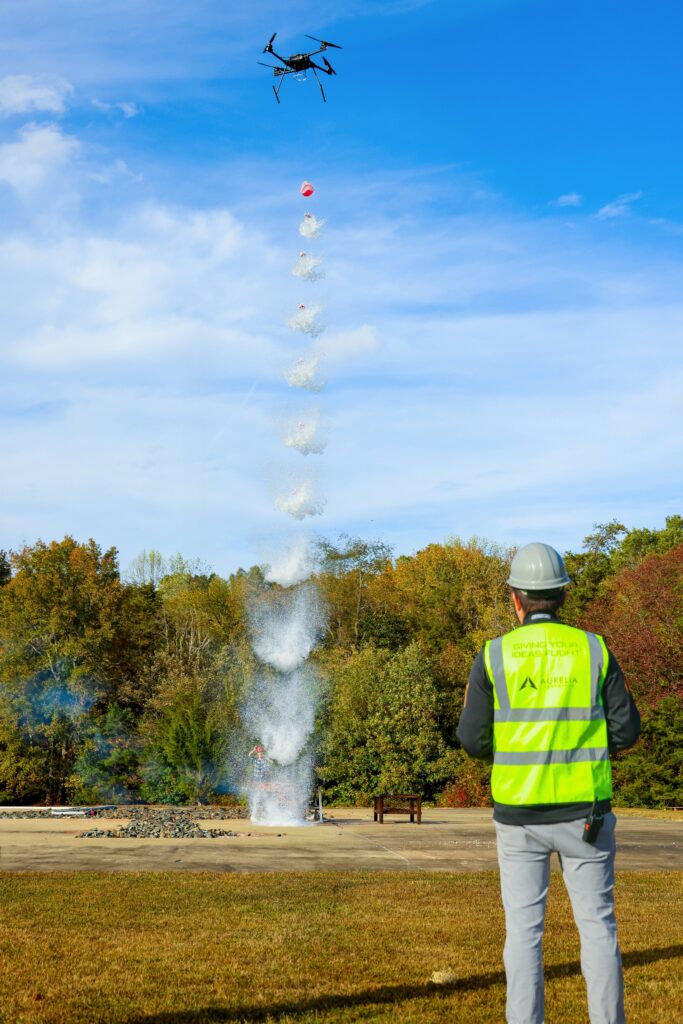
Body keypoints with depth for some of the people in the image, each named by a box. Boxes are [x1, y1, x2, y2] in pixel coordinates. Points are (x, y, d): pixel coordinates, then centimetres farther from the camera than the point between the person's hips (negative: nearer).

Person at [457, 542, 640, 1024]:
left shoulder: (494, 655, -4)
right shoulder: (593, 649, -2)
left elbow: (474, 741, -3)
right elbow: (626, 731, -1)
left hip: (519, 812, 0)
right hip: (583, 811, 1)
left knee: (524, 930, 8)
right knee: (598, 925, 10)